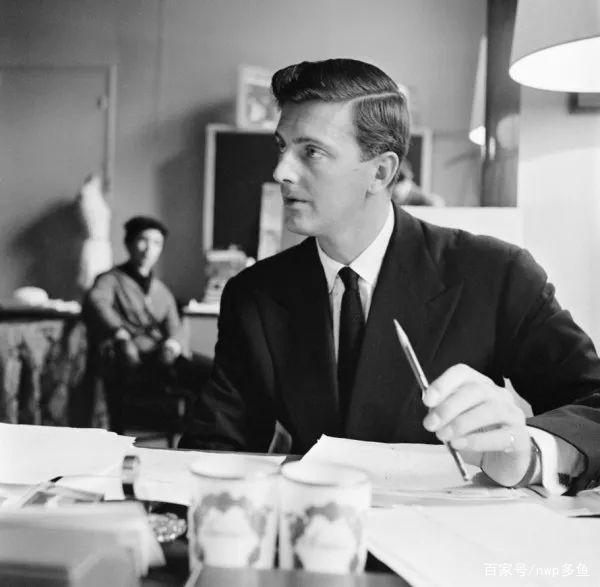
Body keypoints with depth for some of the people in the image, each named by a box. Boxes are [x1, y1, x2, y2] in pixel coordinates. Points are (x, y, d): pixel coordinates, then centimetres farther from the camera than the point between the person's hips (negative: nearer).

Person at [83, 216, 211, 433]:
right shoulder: (111, 280, 13)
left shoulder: (163, 292, 29)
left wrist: (173, 345, -11)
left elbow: (175, 328, 15)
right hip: (128, 359, -4)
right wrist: (119, 332, -29)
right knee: (126, 350, -41)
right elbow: (95, 301, -10)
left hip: (160, 358, 4)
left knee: (212, 370, -24)